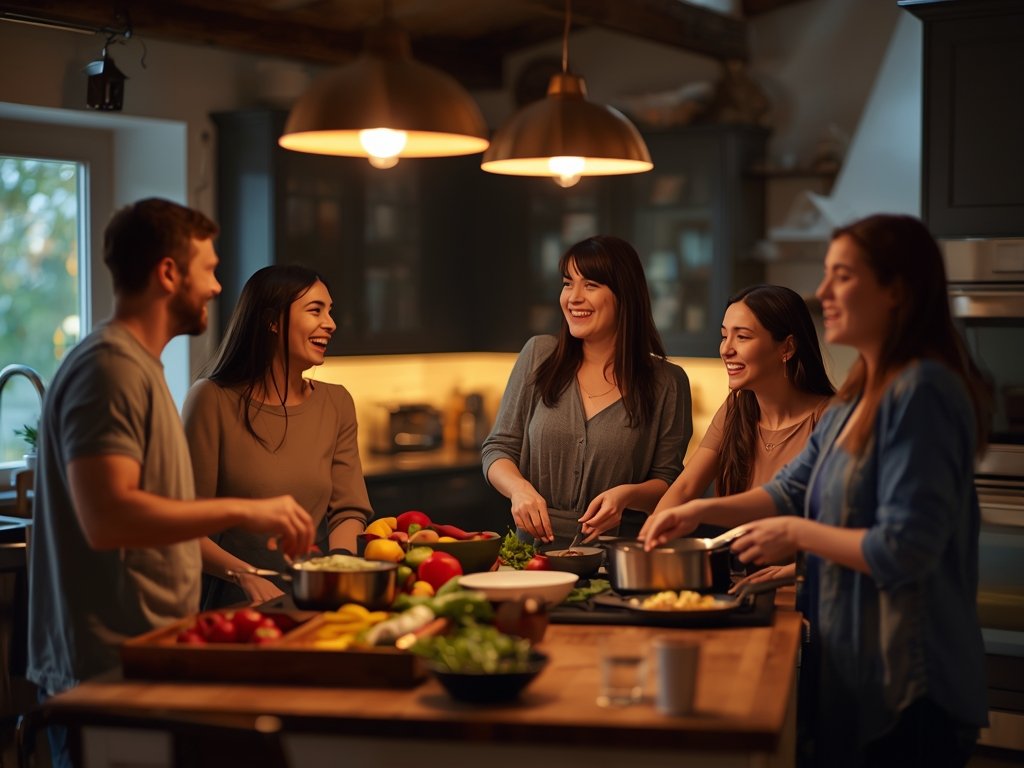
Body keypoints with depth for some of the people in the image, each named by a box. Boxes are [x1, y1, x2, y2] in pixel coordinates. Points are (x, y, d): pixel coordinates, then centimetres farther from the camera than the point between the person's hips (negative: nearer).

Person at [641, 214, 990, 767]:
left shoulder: (921, 393, -20)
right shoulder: (857, 399, 10)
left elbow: (904, 550, -24)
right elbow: (794, 489, 22)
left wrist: (797, 533, -13)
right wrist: (703, 509, 9)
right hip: (856, 666, 9)